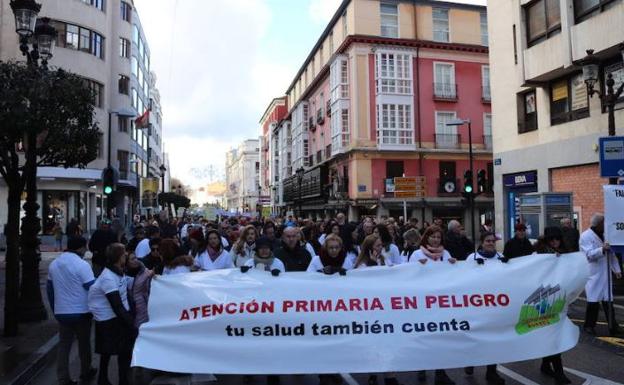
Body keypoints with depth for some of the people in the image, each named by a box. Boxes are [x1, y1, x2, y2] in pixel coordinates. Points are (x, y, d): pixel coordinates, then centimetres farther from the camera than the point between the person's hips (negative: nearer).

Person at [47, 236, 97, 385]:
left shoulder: (53, 264, 5)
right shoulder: (82, 264, -17)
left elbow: (50, 290, 13)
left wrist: (55, 310, 21)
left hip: (61, 312, 5)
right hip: (81, 312, -5)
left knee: (64, 345, 11)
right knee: (84, 343, 14)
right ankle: (85, 372, 29)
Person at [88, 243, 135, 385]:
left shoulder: (119, 272, 4)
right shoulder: (108, 278, -23)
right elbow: (117, 308, -24)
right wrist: (133, 326, -21)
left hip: (120, 316, 8)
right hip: (109, 321, -8)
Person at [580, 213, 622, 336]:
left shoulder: (605, 235, 13)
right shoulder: (585, 236, -9)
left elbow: (611, 254, 17)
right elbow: (589, 254, -20)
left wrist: (617, 269, 10)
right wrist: (602, 249, -36)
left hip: (605, 274, 6)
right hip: (593, 275, -6)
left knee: (608, 300, 6)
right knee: (593, 301, -2)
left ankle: (613, 326, 11)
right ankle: (589, 325, 12)